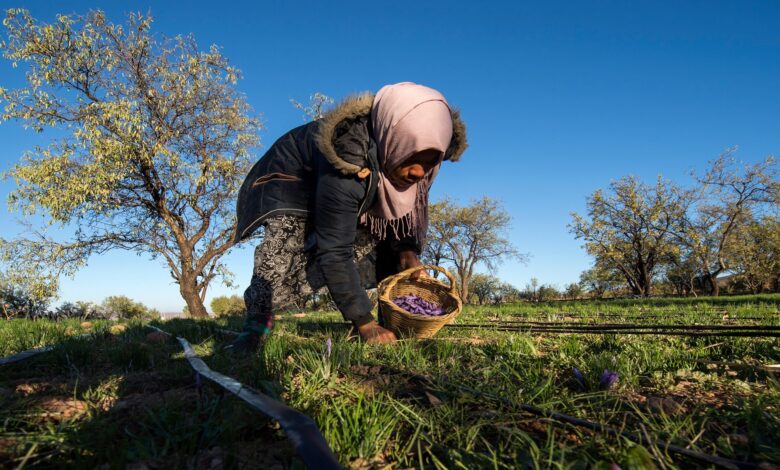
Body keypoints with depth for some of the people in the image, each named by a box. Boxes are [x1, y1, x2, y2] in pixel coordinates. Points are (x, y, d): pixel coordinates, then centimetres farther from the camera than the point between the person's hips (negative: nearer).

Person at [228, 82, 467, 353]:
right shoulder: (348, 162, -44)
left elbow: (406, 207, 0)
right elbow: (335, 252, -40)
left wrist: (407, 247, -18)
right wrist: (363, 322, -36)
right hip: (293, 185, -6)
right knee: (283, 263, -25)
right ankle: (256, 326, 2)